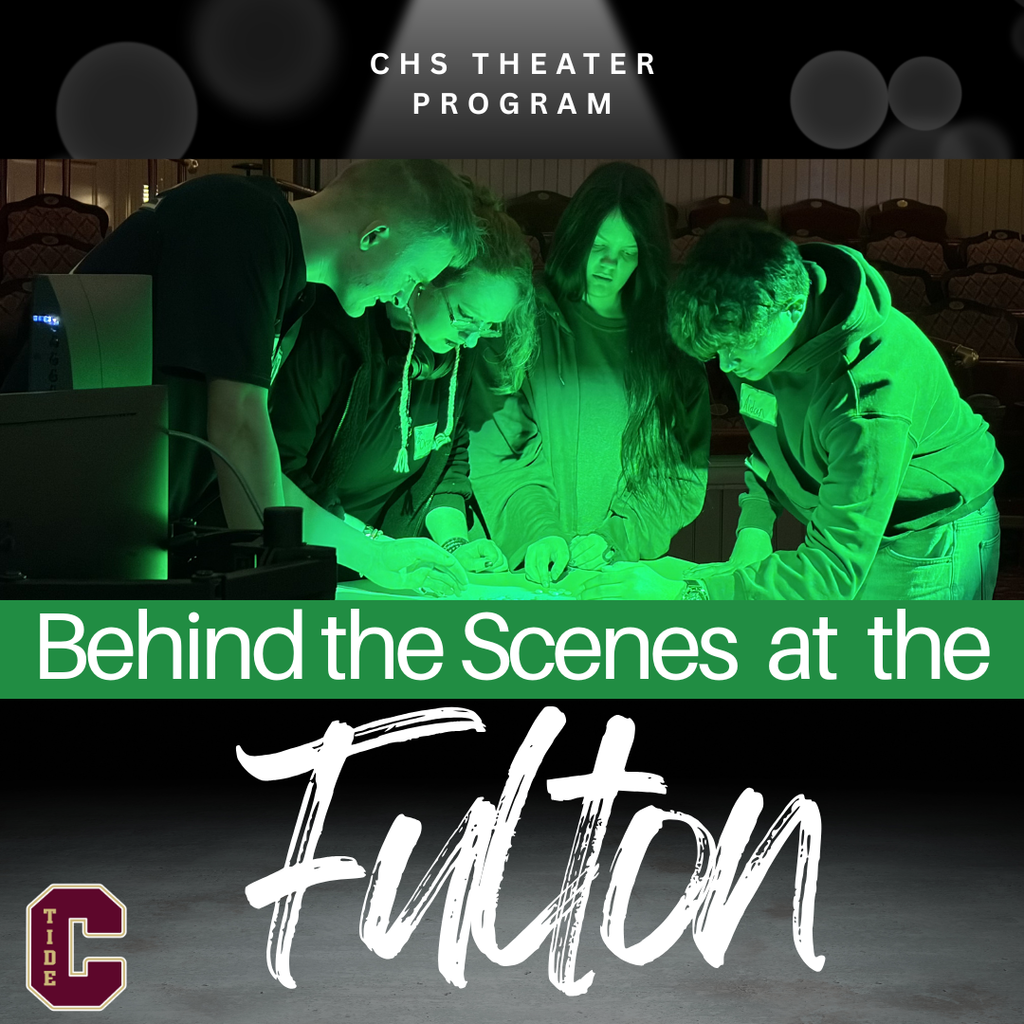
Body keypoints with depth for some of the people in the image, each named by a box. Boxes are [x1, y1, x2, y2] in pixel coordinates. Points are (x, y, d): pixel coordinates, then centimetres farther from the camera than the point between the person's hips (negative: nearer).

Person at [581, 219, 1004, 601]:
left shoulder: (869, 394, -38)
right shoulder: (758, 315, -14)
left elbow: (834, 569, -37)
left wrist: (682, 593, -39)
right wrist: (754, 523, -7)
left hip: (930, 543, -7)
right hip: (845, 526, 7)